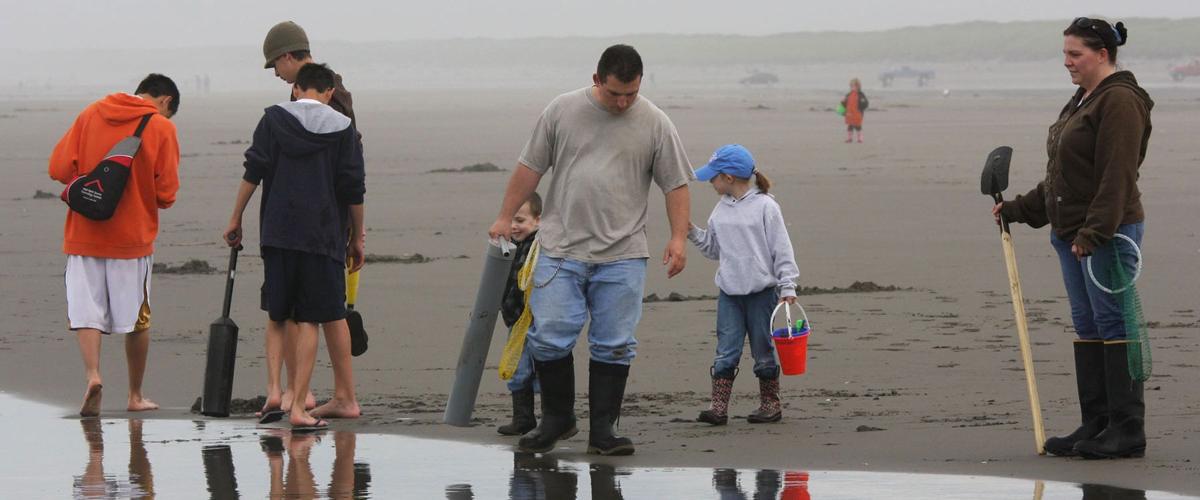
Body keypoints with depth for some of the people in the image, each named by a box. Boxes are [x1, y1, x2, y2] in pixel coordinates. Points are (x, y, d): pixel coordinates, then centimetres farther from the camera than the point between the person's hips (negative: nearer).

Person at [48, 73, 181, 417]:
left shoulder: (91, 114, 4)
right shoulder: (161, 127, -4)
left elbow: (59, 168, 0)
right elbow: (166, 194, -6)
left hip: (84, 235, 1)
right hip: (133, 236, -1)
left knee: (85, 312, 1)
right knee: (137, 319, 11)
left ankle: (92, 374, -22)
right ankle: (135, 396, 18)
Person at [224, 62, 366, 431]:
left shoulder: (275, 118, 4)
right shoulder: (342, 128, 2)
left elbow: (254, 172, -1)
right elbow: (353, 189, 2)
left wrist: (236, 219, 7)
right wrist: (357, 238, 12)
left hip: (277, 233, 1)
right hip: (323, 237, -1)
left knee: (280, 316, 15)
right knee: (308, 320, -1)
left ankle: (284, 391, 15)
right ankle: (298, 405, -7)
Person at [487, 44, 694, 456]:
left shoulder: (655, 124, 3)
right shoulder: (562, 111, 3)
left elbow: (676, 184, 4)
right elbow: (530, 167, 8)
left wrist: (679, 238, -6)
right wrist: (505, 217, 6)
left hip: (622, 256, 0)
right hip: (561, 251, 0)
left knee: (614, 345, 1)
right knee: (549, 336, -4)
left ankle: (602, 430, 7)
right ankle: (557, 418, 12)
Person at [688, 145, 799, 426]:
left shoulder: (765, 207, -9)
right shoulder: (721, 210, 8)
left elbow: (782, 250, -7)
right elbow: (713, 249, 18)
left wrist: (787, 287, -10)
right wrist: (692, 233, 4)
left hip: (761, 292, -5)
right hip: (729, 293, 5)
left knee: (764, 352, 6)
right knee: (726, 352, -2)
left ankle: (770, 405, 16)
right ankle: (718, 407, -4)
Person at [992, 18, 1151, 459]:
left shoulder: (1119, 101, -12)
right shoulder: (1081, 101, 20)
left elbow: (1117, 175, -20)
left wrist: (1093, 232, -25)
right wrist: (1018, 209, 25)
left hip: (1108, 233, -10)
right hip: (1074, 234, 10)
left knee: (1113, 323, -9)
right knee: (1087, 325, 10)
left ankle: (1127, 430, -8)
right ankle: (1096, 424, 14)